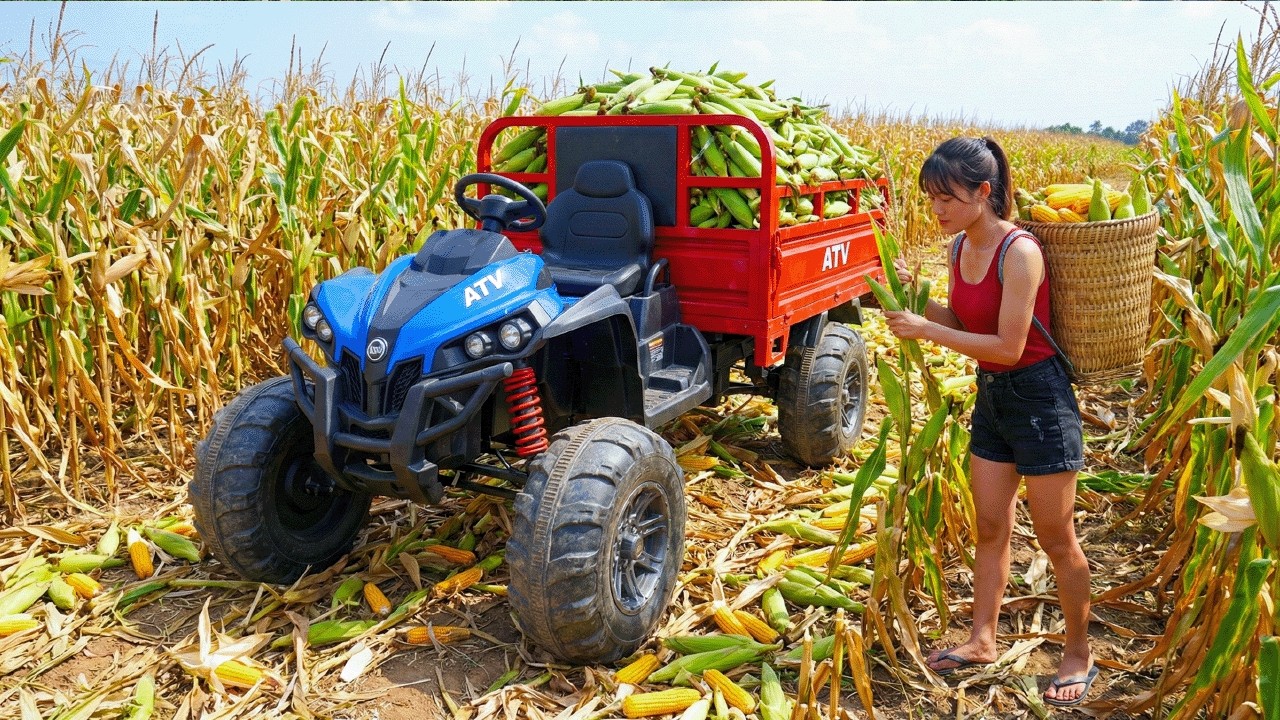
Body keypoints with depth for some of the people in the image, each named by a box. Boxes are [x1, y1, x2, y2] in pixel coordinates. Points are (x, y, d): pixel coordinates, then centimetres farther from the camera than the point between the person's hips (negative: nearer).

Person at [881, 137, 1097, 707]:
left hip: (1038, 398, -7)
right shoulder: (959, 247, 1)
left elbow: (1008, 346, -24)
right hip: (990, 396, 8)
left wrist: (925, 331, -24)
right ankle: (981, 640, 30)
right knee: (990, 527, 16)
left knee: (1055, 538, 6)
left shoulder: (1019, 252, -23)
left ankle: (1079, 655, 26)